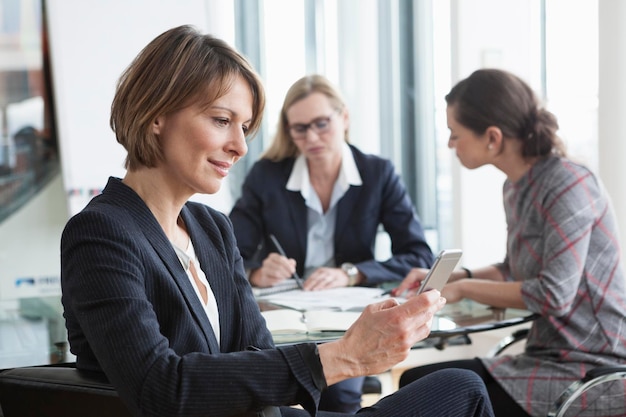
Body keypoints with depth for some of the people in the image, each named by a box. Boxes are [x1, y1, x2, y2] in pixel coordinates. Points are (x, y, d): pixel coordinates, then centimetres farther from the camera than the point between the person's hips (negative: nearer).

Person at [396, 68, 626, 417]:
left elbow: (554, 294, -22)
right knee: (415, 382, -2)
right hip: (551, 355, 8)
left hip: (591, 364, -8)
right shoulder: (517, 187, 8)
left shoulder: (568, 185, -18)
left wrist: (463, 289, -12)